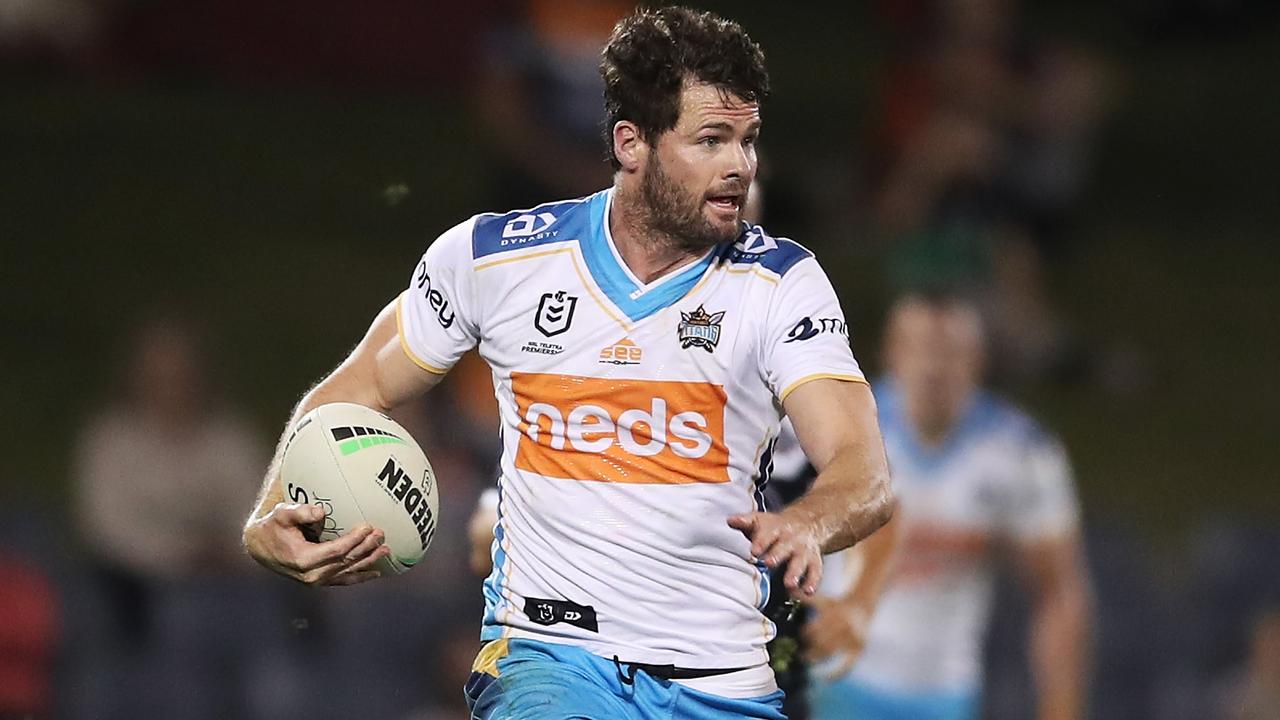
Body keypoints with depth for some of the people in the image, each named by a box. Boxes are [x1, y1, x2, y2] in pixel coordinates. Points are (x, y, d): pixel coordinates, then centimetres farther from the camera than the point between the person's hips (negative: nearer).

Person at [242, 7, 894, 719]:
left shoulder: (781, 281, -2)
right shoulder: (491, 255, 0)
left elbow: (867, 476, -13)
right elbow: (358, 390, 13)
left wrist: (806, 526, -37)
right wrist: (272, 520, -5)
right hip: (547, 655, -3)